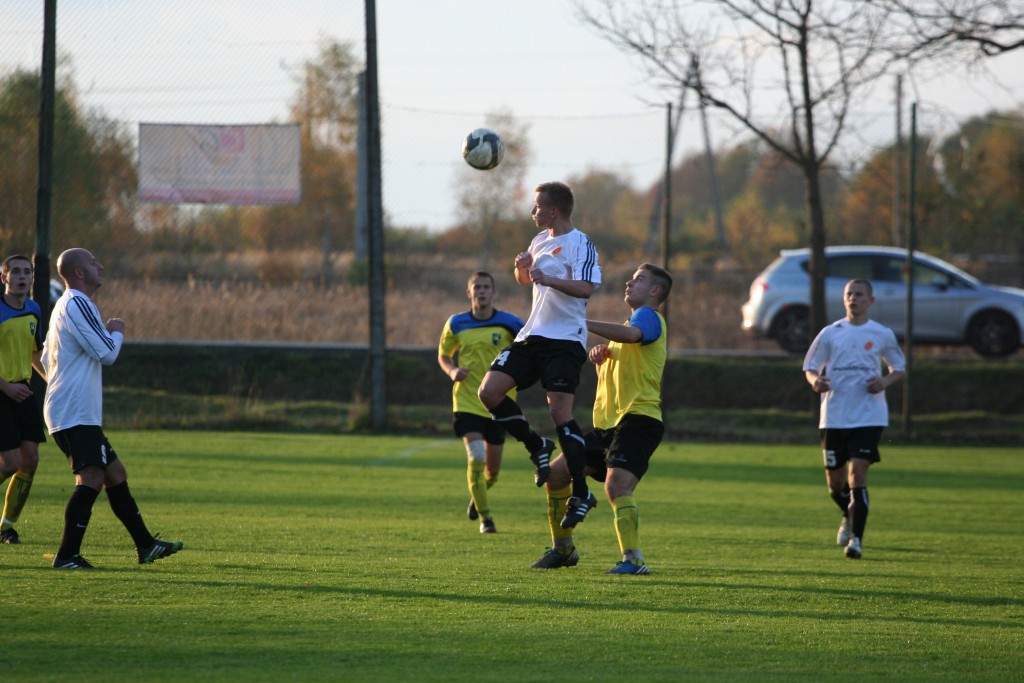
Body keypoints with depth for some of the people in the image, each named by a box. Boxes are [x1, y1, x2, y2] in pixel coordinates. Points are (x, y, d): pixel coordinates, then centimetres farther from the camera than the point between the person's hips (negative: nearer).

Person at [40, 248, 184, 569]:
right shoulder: (77, 304, -13)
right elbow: (106, 353, -17)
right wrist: (117, 331, 4)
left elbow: (46, 358, 30)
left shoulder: (64, 305, 21)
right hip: (75, 413, -11)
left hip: (77, 414, 11)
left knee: (115, 473, 16)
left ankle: (145, 545, 23)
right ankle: (67, 555, -23)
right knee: (92, 477, -19)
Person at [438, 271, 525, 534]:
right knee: (476, 457, -18)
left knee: (493, 467, 10)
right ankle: (485, 517, -7)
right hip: (467, 401, -1)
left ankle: (477, 496, 44)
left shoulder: (509, 324, -5)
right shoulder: (456, 324, -1)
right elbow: (443, 355, 13)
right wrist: (452, 371, -9)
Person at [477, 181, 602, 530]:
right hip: (532, 336, 8)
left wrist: (546, 279, -30)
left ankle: (581, 493, -7)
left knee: (559, 411, -14)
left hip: (565, 340, -8)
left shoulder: (580, 243, -9)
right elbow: (525, 278, 32)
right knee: (489, 391, -6)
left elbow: (586, 287, -22)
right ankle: (537, 446, 13)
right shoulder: (541, 240, 16)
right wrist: (522, 267, 9)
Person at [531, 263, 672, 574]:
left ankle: (633, 559, -30)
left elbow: (631, 334, -32)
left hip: (638, 420, -10)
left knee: (617, 485, -28)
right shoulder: (630, 322, 25)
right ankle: (562, 548, 23)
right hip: (607, 421, 10)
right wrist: (599, 355, 5)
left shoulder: (649, 317, -7)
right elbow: (609, 372, 30)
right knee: (556, 473, 12)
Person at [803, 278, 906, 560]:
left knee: (857, 474, -16)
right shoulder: (830, 334, 5)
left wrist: (885, 381, -9)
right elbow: (810, 367, 9)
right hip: (834, 417, 2)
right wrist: (815, 381, -14)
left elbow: (900, 368, 13)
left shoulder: (882, 335, 3)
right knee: (835, 482, 7)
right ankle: (850, 517, 39)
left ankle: (856, 539, -12)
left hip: (868, 417, -2)